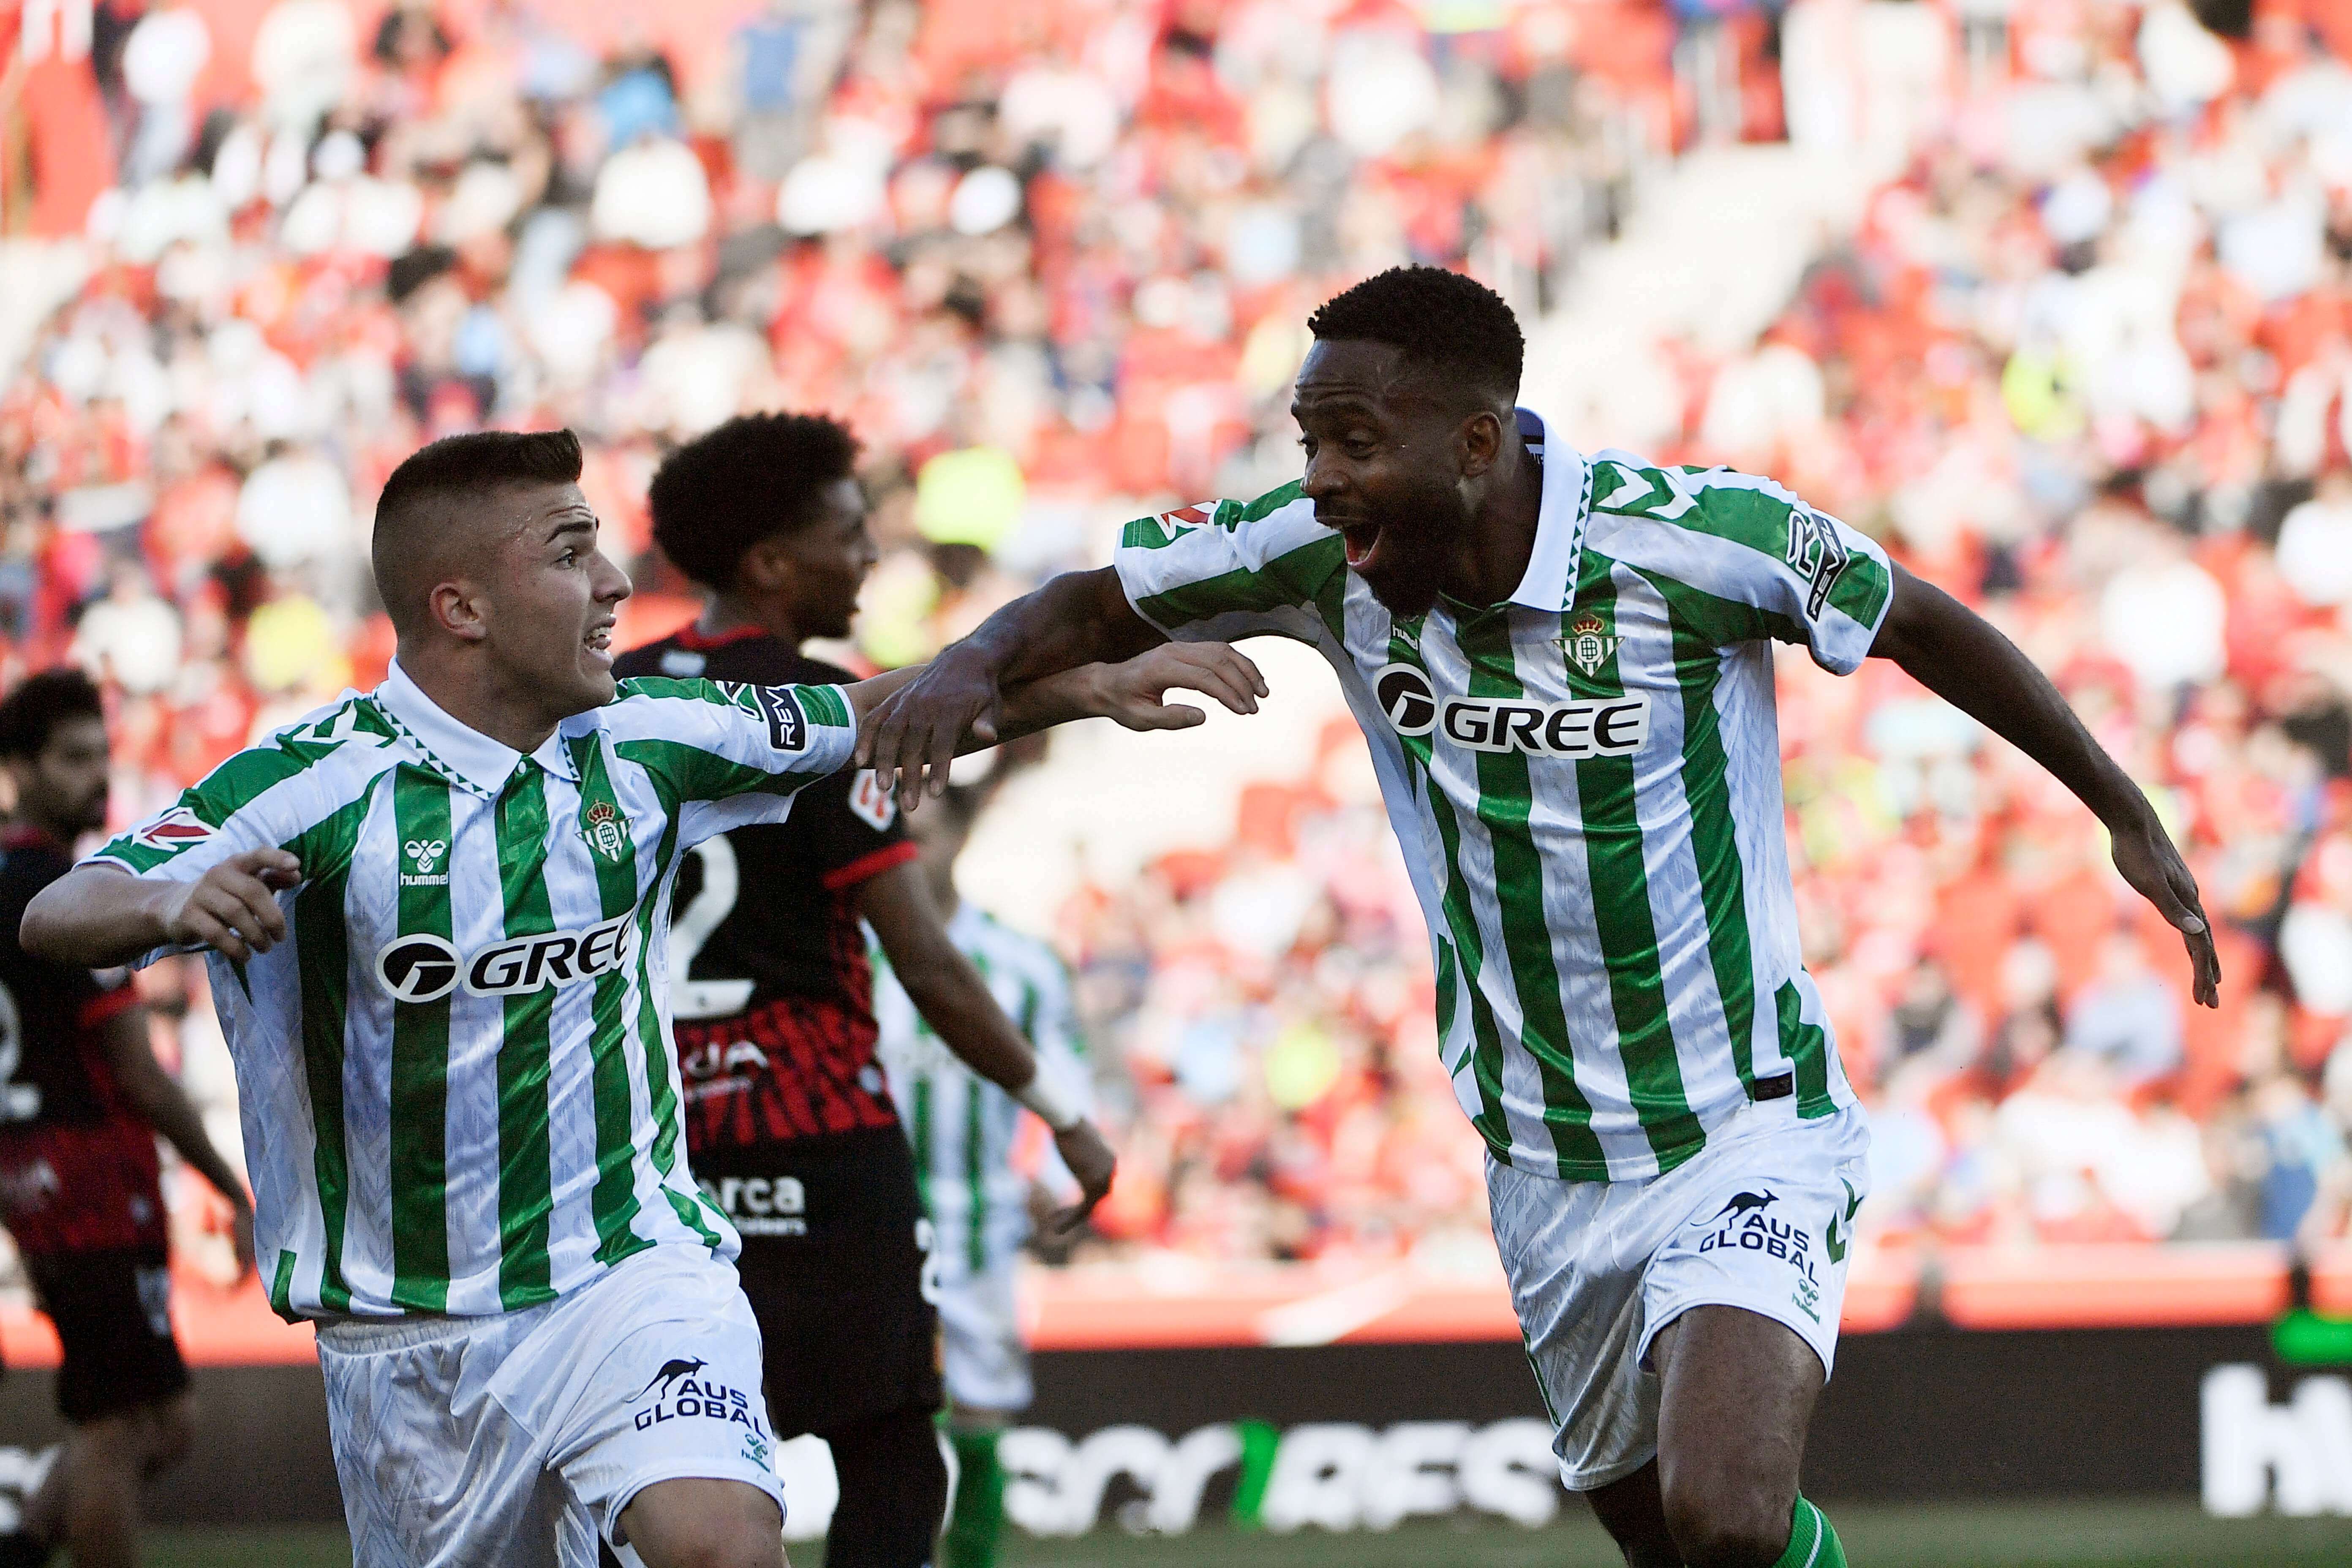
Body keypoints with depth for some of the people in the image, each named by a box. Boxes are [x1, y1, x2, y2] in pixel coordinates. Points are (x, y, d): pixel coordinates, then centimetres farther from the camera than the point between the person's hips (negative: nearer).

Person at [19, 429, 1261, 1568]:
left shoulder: (641, 746, 0)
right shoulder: (314, 785, -14)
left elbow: (878, 714, 13)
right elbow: (59, 914, -22)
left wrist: (1083, 689, 3)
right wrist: (170, 907, -44)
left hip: (635, 1274, 1)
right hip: (408, 1327, -1)